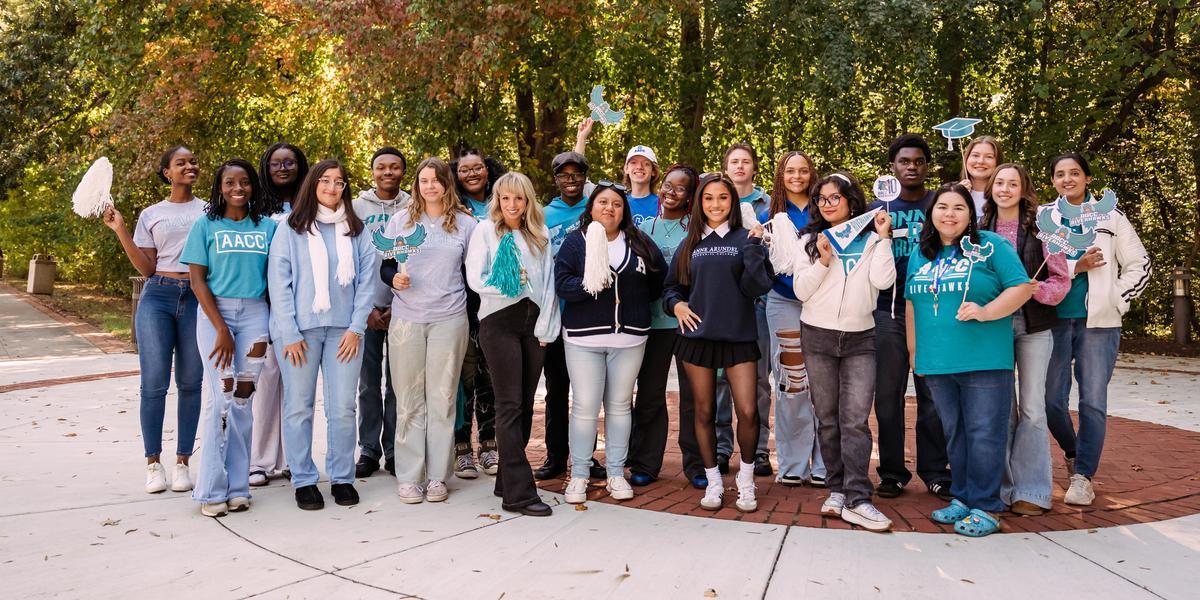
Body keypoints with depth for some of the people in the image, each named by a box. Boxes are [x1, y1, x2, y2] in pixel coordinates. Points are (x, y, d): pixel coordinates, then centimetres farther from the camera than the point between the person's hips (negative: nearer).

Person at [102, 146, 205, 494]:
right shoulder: (151, 215, 12)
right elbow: (147, 269, 6)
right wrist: (121, 231, 0)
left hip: (198, 299, 0)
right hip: (158, 298, 0)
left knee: (190, 384, 3)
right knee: (154, 383, -4)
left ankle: (182, 462, 11)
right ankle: (153, 463, 9)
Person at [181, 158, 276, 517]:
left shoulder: (268, 227, 10)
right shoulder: (206, 226, 5)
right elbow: (197, 280, -1)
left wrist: (268, 328, 2)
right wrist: (222, 329, -10)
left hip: (255, 314, 2)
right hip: (215, 313, -2)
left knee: (244, 399, 3)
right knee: (222, 398, -9)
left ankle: (237, 487, 11)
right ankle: (212, 490, 1)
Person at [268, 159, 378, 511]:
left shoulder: (355, 231, 11)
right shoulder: (290, 230, 4)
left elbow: (367, 279, 7)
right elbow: (279, 282, -1)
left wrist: (356, 327, -2)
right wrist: (289, 333, -7)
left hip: (344, 330, 2)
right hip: (299, 330, -1)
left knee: (343, 407, 1)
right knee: (299, 407, 2)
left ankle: (342, 478, 15)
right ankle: (304, 481, 14)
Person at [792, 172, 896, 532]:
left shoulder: (870, 239, 7)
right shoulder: (811, 240, 8)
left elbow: (883, 280, -9)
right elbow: (801, 290, 0)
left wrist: (883, 238, -7)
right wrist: (823, 261, -12)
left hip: (860, 339, -1)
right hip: (818, 336, 1)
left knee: (856, 420, -9)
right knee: (827, 418, 6)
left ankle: (856, 500, -11)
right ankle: (838, 488, 15)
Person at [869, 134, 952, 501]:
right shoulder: (877, 209, 12)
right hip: (889, 311, 1)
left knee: (933, 394, 3)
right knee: (888, 395, 3)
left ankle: (936, 473, 13)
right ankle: (892, 472, 13)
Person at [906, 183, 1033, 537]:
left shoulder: (991, 246, -1)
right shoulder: (921, 254, 15)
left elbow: (1022, 288, -6)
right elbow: (912, 304, 19)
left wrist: (985, 312, -19)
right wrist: (914, 351, 16)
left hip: (984, 360, -5)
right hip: (936, 362, 5)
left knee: (984, 433, -2)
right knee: (954, 433, 13)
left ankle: (986, 508, 6)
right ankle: (963, 498, 24)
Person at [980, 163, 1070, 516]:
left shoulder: (1041, 227, 0)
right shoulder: (981, 230, 7)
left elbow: (1062, 280, -2)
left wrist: (1034, 289, -19)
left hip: (1033, 325, -2)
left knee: (1031, 409, 0)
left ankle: (1031, 490, 8)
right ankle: (1005, 485, 16)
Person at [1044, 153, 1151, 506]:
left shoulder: (1110, 217, 7)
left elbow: (1139, 265, 10)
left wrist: (1116, 301, 0)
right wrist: (1075, 267, -12)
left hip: (1098, 322, 0)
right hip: (1055, 320, 1)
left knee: (1093, 401, -5)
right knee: (1051, 400, 1)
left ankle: (1083, 476, 3)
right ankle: (1073, 451, 28)